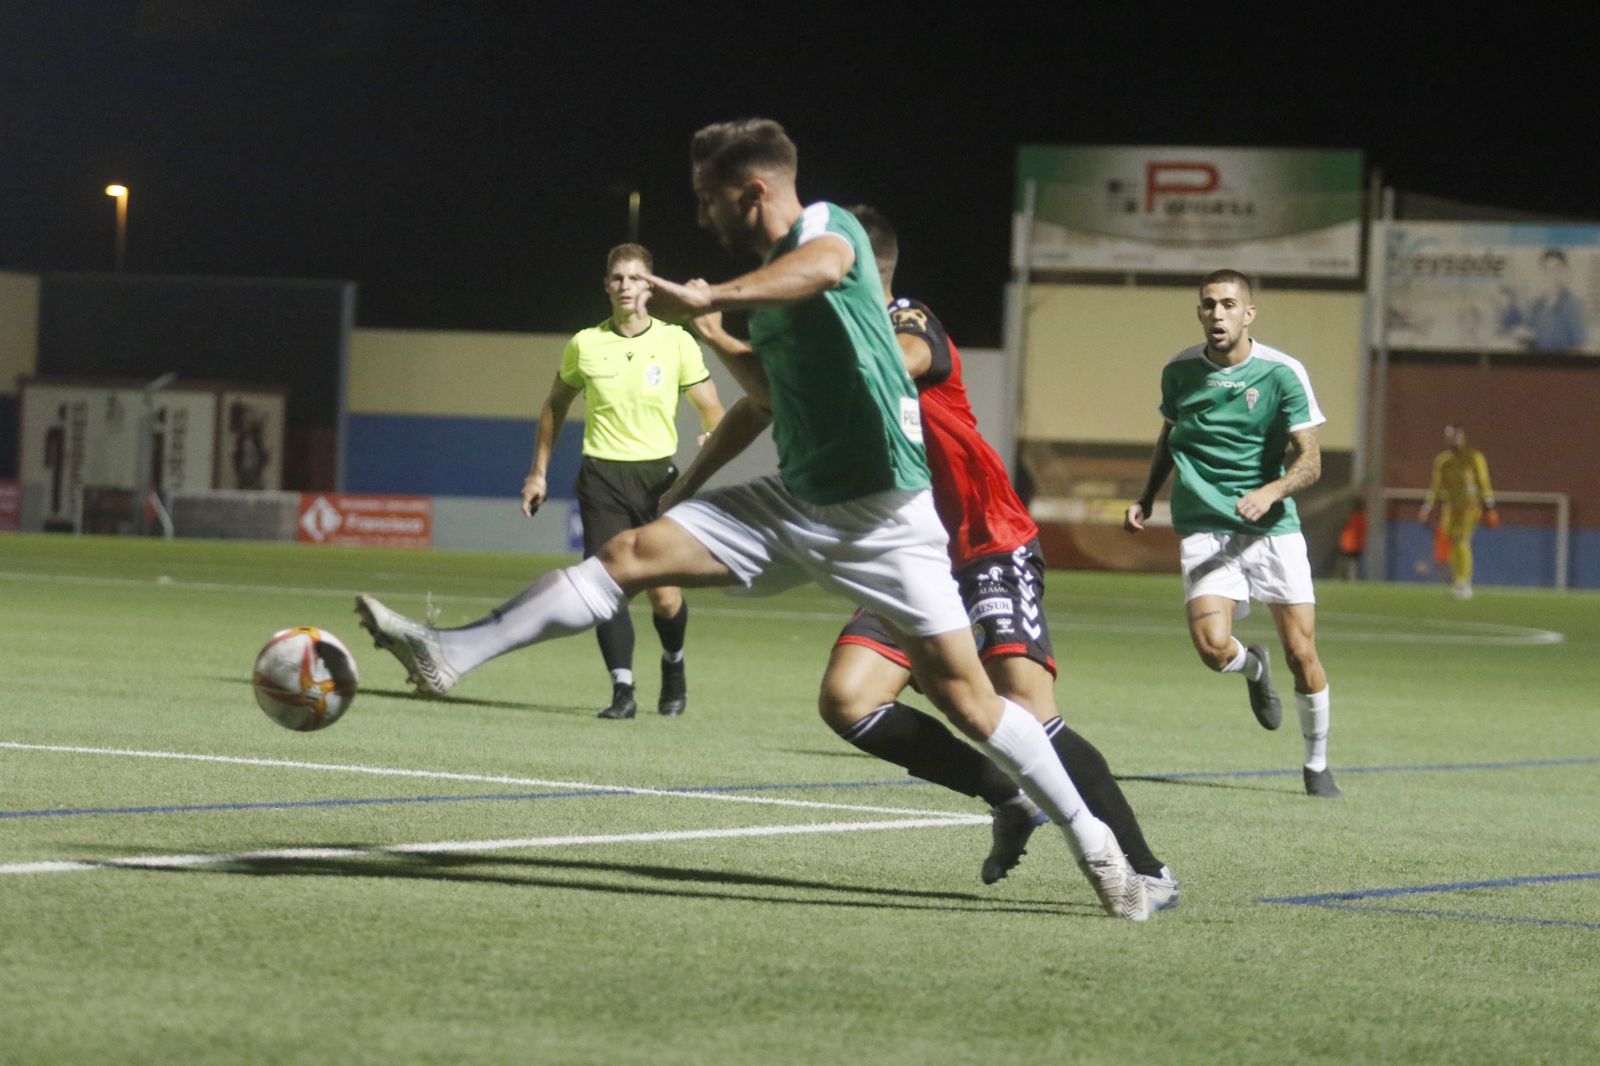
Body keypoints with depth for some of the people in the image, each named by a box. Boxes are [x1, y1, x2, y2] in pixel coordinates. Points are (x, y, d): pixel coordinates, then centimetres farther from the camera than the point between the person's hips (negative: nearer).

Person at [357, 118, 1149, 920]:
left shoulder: (829, 227, -9)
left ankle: (1094, 845, 7)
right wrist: (686, 485, 34)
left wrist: (708, 300, -48)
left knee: (965, 698, -7)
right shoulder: (771, 291, 15)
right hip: (796, 502, 8)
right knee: (630, 552, -6)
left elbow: (821, 265, -36)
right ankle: (451, 654, -10)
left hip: (881, 513, -7)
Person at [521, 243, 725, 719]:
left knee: (665, 596, -4)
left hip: (658, 474, -1)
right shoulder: (584, 345, 3)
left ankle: (673, 663, 26)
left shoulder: (676, 342, -1)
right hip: (601, 477, 1)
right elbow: (555, 407, 18)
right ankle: (622, 689, -7)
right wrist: (539, 472, 16)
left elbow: (712, 409, 5)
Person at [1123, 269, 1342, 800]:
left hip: (1273, 529, -1)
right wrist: (1146, 498, 16)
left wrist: (1271, 491, -25)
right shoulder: (1179, 371, 3)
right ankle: (1253, 668, 19)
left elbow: (1310, 461, -8)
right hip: (1204, 530, 1)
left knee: (1301, 653, -5)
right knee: (1212, 646, -20)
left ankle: (1317, 765, 18)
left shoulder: (1283, 373, -7)